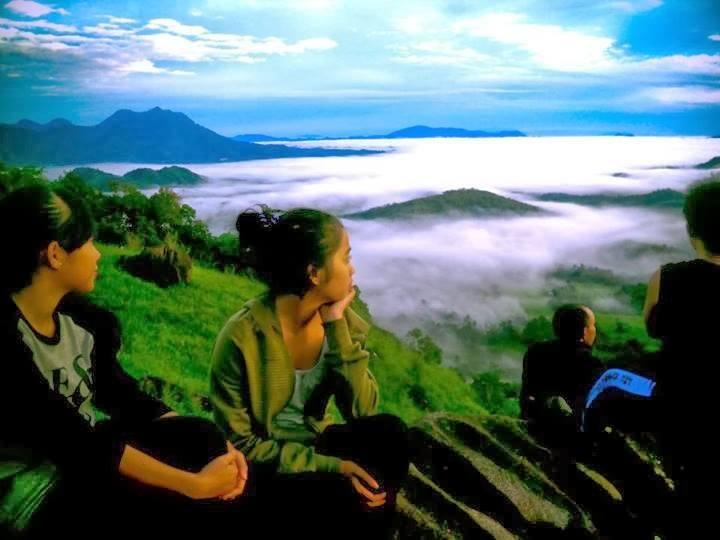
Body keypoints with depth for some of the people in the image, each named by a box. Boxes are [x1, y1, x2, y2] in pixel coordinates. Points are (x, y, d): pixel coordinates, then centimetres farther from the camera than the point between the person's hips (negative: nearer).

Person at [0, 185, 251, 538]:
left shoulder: (76, 313, 0)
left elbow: (126, 397, 2)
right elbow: (74, 443, -27)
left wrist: (215, 445, -10)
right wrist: (194, 484, -29)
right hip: (38, 490, -7)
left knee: (204, 438, -11)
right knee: (191, 506, -22)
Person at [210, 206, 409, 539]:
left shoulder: (342, 319, -9)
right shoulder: (242, 338, -25)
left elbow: (362, 411, -16)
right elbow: (237, 444, -19)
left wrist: (336, 326, -24)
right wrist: (330, 467, -26)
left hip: (313, 443, 5)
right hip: (263, 466, -5)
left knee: (389, 432, -23)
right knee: (358, 508, -29)